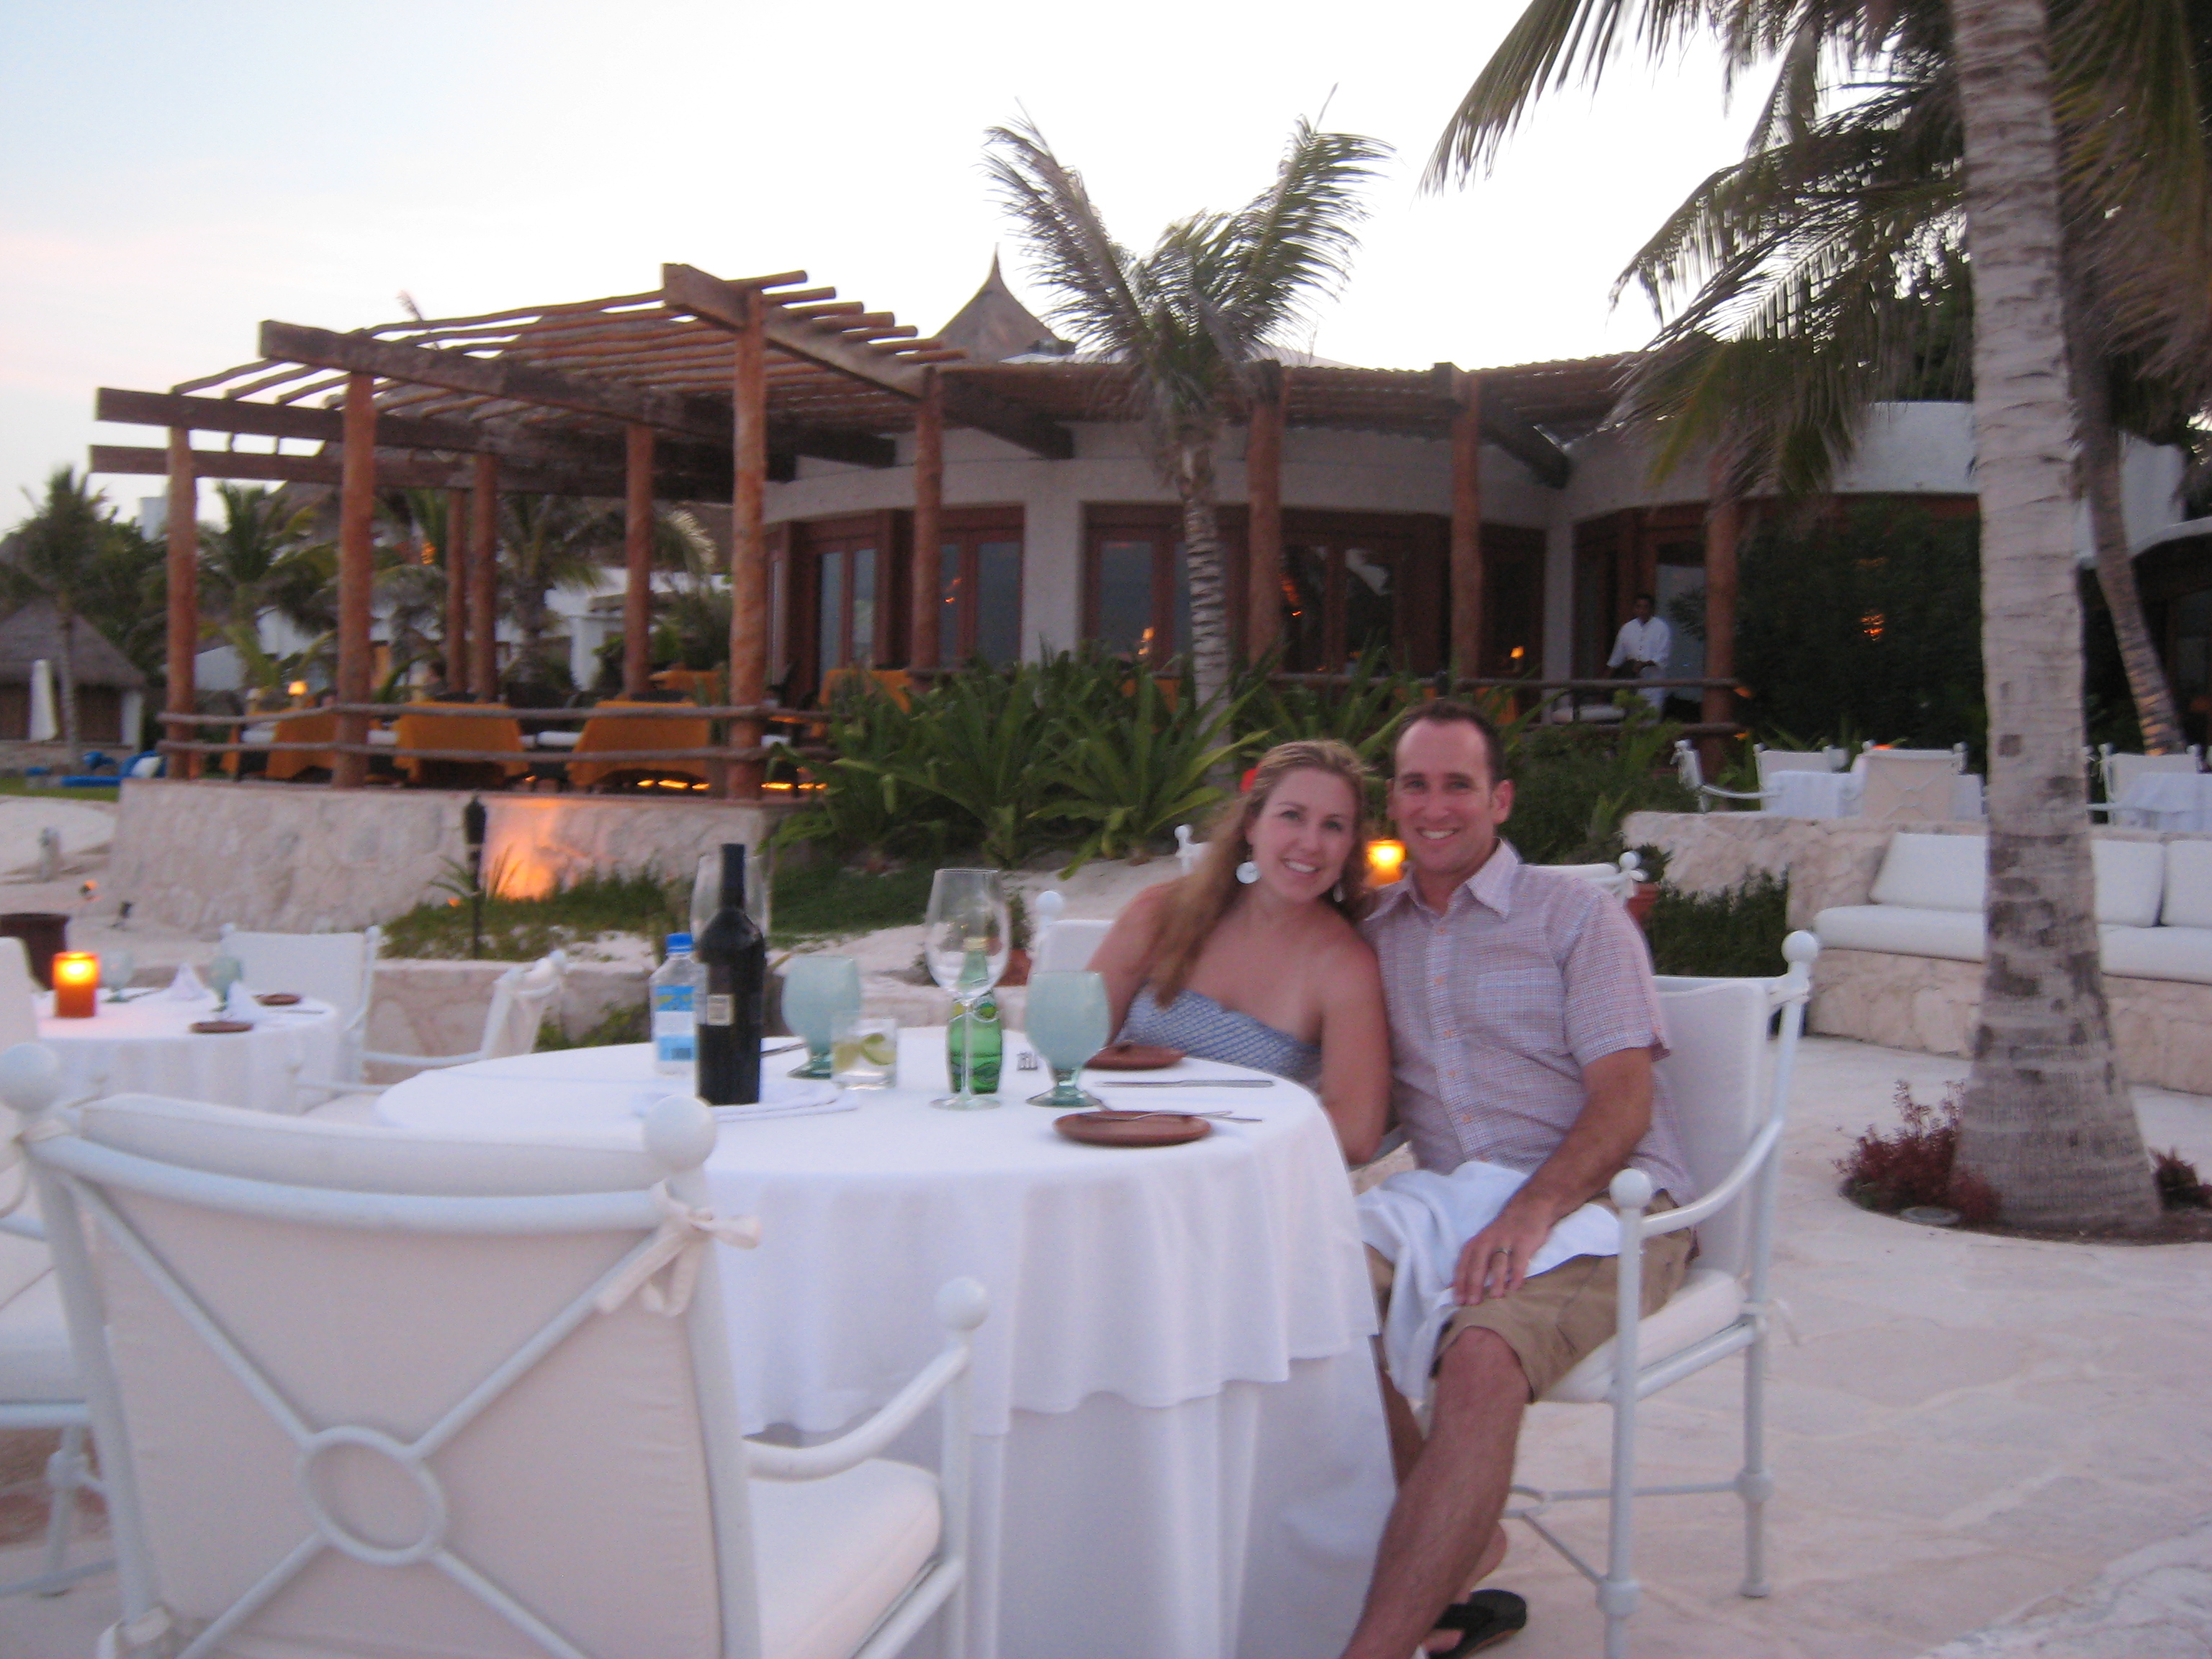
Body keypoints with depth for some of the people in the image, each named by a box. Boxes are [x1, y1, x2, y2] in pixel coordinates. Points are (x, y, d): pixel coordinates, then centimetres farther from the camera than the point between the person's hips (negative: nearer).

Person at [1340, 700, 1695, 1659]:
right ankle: (1457, 1561, -7)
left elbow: (1623, 1104, -7)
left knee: (1482, 1358, -33)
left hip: (1599, 1207, -4)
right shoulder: (1377, 936, 17)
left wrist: (1530, 1215, -23)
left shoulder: (1576, 915, 3)